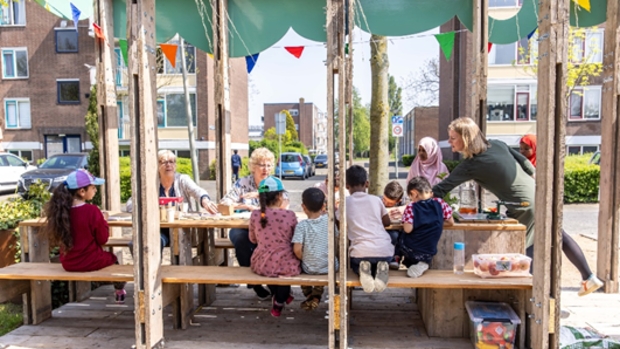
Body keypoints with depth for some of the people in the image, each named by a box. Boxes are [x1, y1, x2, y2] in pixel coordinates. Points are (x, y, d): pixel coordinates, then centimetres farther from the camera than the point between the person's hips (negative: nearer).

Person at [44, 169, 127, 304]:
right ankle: (119, 291, 44)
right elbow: (103, 239, -14)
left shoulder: (62, 210, -6)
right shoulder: (92, 210, -22)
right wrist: (103, 221, 2)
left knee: (106, 256, 32)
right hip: (90, 262, -5)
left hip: (68, 263, 5)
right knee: (111, 258, 27)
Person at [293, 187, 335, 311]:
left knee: (303, 267, 32)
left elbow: (297, 250, -20)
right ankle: (316, 295, 23)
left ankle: (309, 295, 35)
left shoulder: (301, 225, -15)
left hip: (309, 268, -1)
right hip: (329, 266, 2)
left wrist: (304, 260, -3)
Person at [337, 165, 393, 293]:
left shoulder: (345, 203, 5)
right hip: (384, 251, 1)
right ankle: (381, 268, 0)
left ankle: (362, 270, -3)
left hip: (360, 253, -1)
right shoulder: (375, 200, 10)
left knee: (356, 265, 32)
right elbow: (387, 222, 20)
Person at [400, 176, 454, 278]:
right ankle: (423, 264, 2)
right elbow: (451, 222, 7)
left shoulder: (411, 207, -10)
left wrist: (404, 221, 3)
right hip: (429, 253, 3)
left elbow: (408, 229, -17)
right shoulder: (440, 203, -3)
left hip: (410, 250, -2)